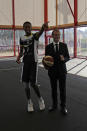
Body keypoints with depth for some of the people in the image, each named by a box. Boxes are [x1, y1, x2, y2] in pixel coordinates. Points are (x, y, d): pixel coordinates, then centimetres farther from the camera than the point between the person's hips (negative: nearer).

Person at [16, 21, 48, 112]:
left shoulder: (34, 36, -4)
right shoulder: (22, 38, 9)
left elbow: (39, 33, -29)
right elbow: (21, 51, 15)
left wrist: (43, 28, -53)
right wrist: (19, 57, -7)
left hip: (33, 62, -4)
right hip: (25, 62, 4)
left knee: (33, 83, -7)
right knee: (26, 83, 5)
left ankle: (40, 99, 19)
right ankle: (29, 102, 22)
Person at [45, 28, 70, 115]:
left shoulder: (64, 45, 1)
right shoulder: (48, 47, 1)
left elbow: (68, 57, 2)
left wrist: (64, 59, -20)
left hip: (62, 71, 0)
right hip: (52, 71, 1)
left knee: (63, 89, 5)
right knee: (53, 89, 11)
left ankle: (63, 106, 18)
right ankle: (54, 105, 27)